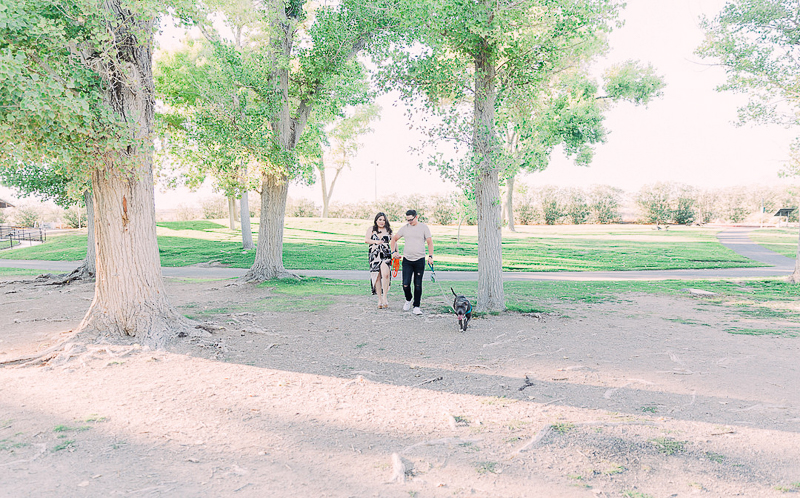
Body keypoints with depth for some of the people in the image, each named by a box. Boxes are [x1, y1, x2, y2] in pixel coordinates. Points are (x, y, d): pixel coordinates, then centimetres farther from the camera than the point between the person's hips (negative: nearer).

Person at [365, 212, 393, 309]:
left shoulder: (388, 230, 15)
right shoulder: (371, 229, 12)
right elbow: (366, 240, 0)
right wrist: (375, 241, -18)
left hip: (385, 255, 0)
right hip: (374, 255, 1)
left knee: (385, 274, -23)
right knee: (377, 277, 0)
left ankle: (385, 296, -14)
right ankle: (380, 299, 9)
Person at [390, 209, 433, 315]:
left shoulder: (424, 227, 1)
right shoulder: (405, 228, 8)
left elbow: (430, 242, 1)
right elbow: (394, 238, 18)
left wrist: (430, 256, -9)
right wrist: (393, 251, 7)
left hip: (420, 260, -2)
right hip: (407, 260, 2)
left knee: (418, 285, 1)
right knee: (405, 284, -3)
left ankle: (416, 307, 9)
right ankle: (408, 300, 25)